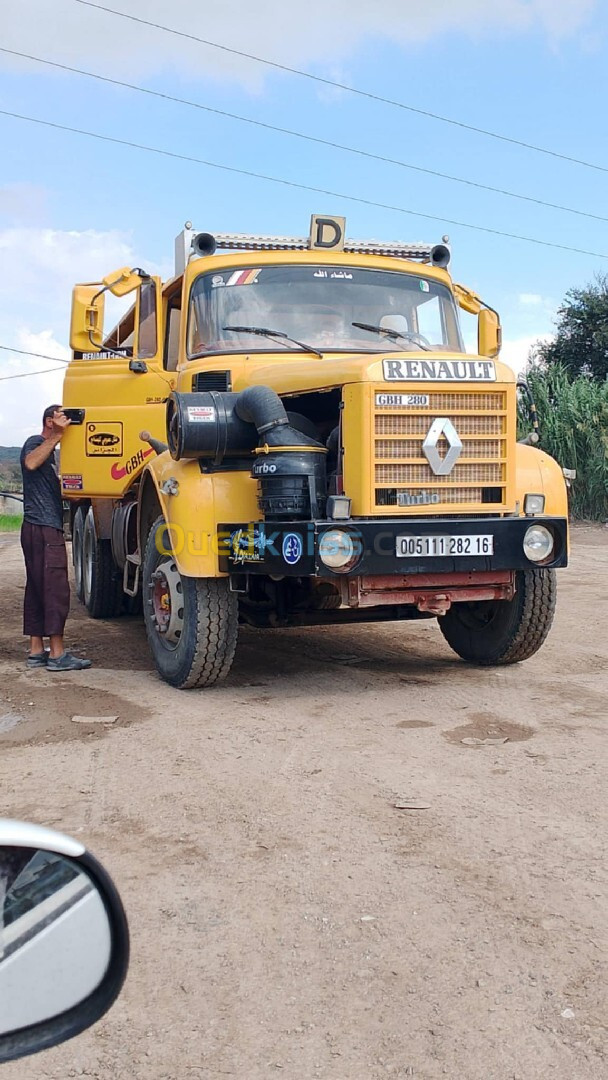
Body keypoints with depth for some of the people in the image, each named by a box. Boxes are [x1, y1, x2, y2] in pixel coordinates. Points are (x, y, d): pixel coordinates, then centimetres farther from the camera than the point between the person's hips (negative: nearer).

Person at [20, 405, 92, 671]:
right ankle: (57, 654, -9)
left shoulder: (50, 451, 24)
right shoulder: (35, 443, -6)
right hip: (44, 529, -10)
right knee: (56, 589, -10)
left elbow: (57, 490, 25)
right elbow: (31, 463, -30)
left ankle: (36, 652, 14)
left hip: (46, 528, 10)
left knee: (37, 589, 10)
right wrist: (56, 435, -27)